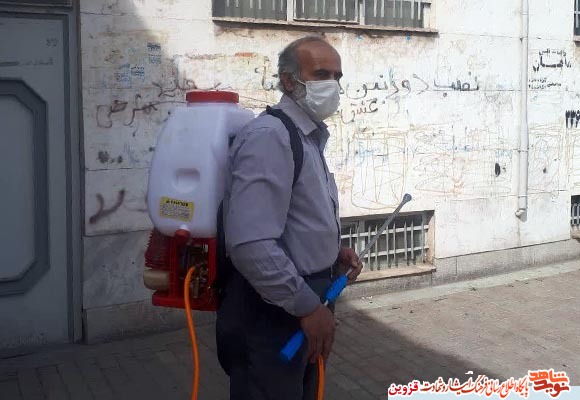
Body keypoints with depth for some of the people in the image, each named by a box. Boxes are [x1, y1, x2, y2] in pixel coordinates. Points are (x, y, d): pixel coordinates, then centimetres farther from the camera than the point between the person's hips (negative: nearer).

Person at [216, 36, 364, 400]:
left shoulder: (310, 138, 12)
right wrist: (307, 306, -22)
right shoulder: (269, 137, -20)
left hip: (302, 302, 10)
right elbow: (251, 244, -30)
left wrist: (332, 252, 5)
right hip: (271, 313, -10)